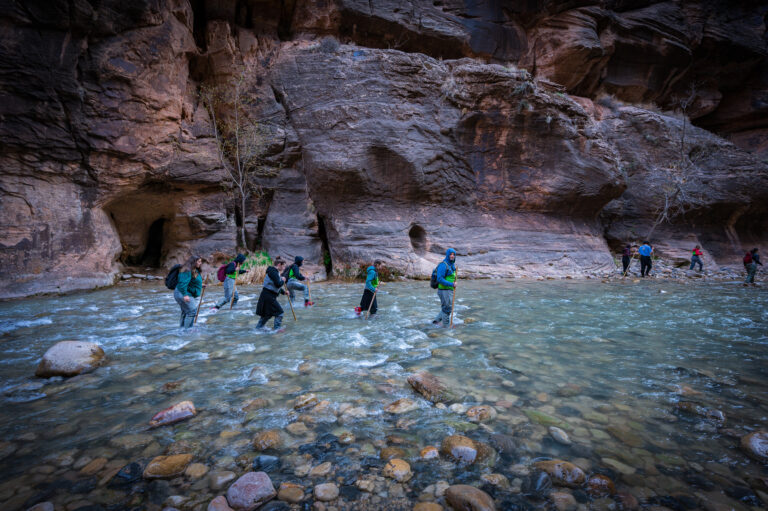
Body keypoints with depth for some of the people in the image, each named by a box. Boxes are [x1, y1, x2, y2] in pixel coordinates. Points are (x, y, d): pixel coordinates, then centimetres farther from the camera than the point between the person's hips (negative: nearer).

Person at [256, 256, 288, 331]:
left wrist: (284, 292, 15)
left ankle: (258, 327, 31)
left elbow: (276, 286, 23)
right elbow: (278, 284, -26)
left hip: (269, 296, 10)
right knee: (279, 311, -6)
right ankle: (277, 328, 0)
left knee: (267, 313, 20)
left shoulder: (275, 272, 15)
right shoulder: (273, 272, -17)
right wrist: (283, 281, -6)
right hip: (268, 296, -10)